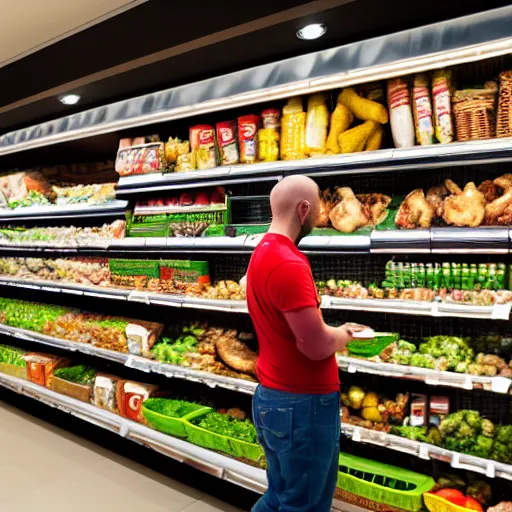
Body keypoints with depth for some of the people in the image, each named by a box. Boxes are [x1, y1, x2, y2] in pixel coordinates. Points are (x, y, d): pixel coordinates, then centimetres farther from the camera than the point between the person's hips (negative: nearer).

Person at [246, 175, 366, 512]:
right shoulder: (289, 263, -23)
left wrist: (335, 331, 9)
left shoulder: (263, 253, 8)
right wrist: (342, 336, -5)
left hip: (272, 398, 9)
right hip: (302, 404, -9)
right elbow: (317, 345, -25)